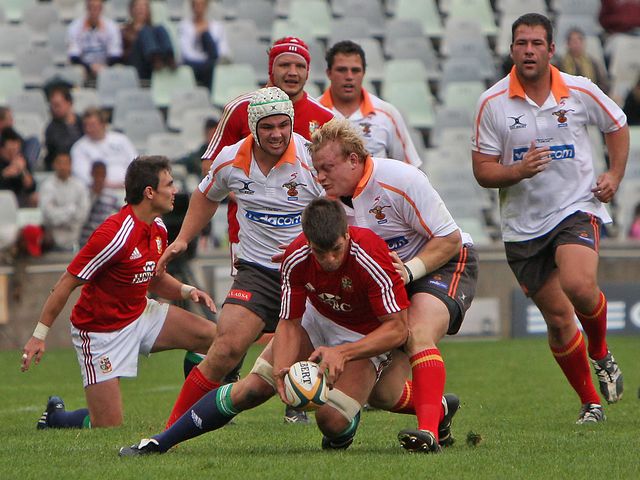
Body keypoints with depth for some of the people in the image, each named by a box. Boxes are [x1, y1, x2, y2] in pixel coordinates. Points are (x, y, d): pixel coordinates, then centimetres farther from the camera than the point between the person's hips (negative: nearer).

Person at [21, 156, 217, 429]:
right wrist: (39, 335, -21)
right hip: (101, 331, -8)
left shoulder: (158, 229, 1)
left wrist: (186, 291, -5)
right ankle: (55, 417, 20)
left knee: (210, 337, -2)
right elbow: (68, 282, -22)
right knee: (109, 426, -11)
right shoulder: (115, 235, -27)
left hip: (140, 312, 8)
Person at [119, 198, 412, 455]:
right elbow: (289, 322, -15)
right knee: (252, 388, -7)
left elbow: (398, 329, -31)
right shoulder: (296, 259, -23)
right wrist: (281, 370, -34)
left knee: (332, 420, -24)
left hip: (366, 337, -3)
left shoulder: (370, 258, -36)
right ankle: (159, 443, 3)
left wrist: (343, 352, -41)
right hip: (316, 318, 3)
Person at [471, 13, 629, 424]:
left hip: (577, 208, -1)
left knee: (578, 285, -27)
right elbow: (483, 170, -2)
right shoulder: (493, 103, -5)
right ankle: (590, 402, 17)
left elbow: (617, 126, 16)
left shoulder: (581, 92, -3)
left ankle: (601, 353, 4)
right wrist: (519, 170, -22)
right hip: (523, 224, 1)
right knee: (558, 317, 1)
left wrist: (614, 176, 2)